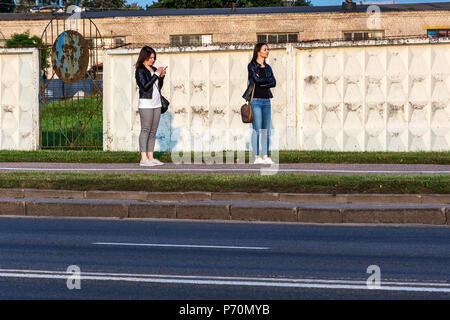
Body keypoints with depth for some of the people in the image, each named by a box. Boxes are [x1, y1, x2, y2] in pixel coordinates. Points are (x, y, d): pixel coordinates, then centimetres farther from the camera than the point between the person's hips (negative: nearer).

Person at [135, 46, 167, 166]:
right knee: (145, 130, -9)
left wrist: (162, 76, 2)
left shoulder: (153, 69, 15)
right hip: (146, 103, -8)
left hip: (156, 104, 8)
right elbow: (145, 86, -18)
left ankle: (150, 157, 8)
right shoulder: (140, 71, -7)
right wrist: (156, 74, -16)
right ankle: (143, 159, -11)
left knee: (153, 131, 6)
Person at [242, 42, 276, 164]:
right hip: (255, 100, -6)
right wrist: (268, 79, -1)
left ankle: (265, 156, 7)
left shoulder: (267, 67, 16)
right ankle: (256, 157, -7)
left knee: (266, 130, 4)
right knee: (257, 129, -8)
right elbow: (257, 79, -16)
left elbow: (273, 83, 5)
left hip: (266, 100, 6)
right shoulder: (252, 66, -1)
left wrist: (262, 84, -9)